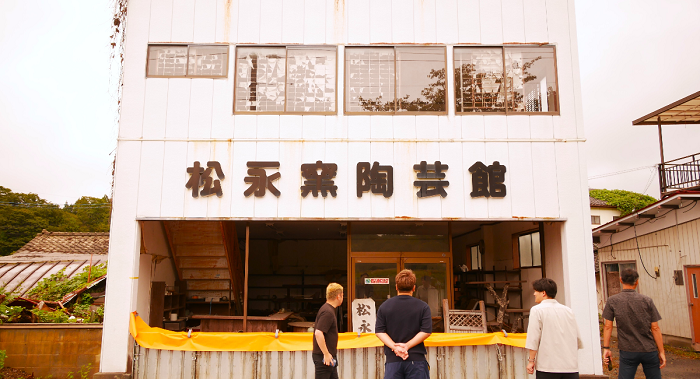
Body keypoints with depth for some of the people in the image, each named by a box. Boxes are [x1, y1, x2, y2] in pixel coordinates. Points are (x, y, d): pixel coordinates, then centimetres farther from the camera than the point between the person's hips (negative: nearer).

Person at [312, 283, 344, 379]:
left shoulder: (328, 309, 13)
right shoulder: (328, 312, -18)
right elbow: (318, 333, -28)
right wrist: (326, 354, -23)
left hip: (329, 357, 10)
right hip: (324, 357, -10)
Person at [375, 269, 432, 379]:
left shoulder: (384, 306, 4)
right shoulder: (423, 307, -1)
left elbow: (379, 331, -3)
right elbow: (426, 331, -9)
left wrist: (394, 346, -10)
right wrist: (407, 345, -10)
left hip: (393, 360, 1)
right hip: (416, 359, -1)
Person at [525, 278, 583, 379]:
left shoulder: (537, 310, -5)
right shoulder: (568, 310, 11)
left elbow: (533, 339, -9)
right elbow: (578, 339, 14)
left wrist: (531, 360, -2)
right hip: (571, 367, 5)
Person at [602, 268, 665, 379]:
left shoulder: (612, 301, -2)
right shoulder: (647, 300, -1)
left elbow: (608, 326, -4)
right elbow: (655, 328, -1)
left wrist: (606, 348, 1)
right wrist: (661, 351, 5)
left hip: (627, 352, -1)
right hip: (649, 350, 1)